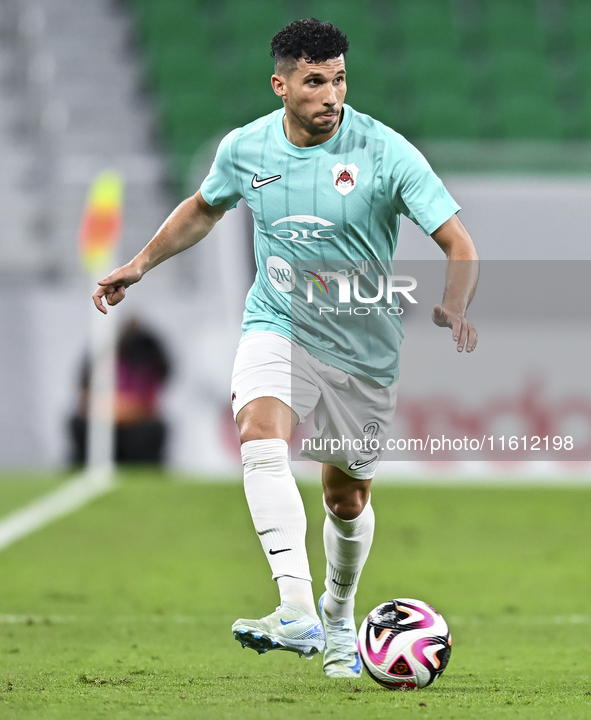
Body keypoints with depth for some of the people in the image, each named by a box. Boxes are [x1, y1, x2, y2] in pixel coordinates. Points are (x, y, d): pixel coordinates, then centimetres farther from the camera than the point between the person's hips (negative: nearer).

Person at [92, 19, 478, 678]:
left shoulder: (385, 152, -16)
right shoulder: (245, 149, -5)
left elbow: (458, 244, -15)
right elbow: (203, 209, 19)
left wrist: (454, 309, -33)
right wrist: (141, 264, 18)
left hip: (364, 348, -1)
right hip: (277, 329, 1)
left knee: (347, 500, 11)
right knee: (261, 439, -29)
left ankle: (338, 621, 40)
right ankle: (297, 611, -40)